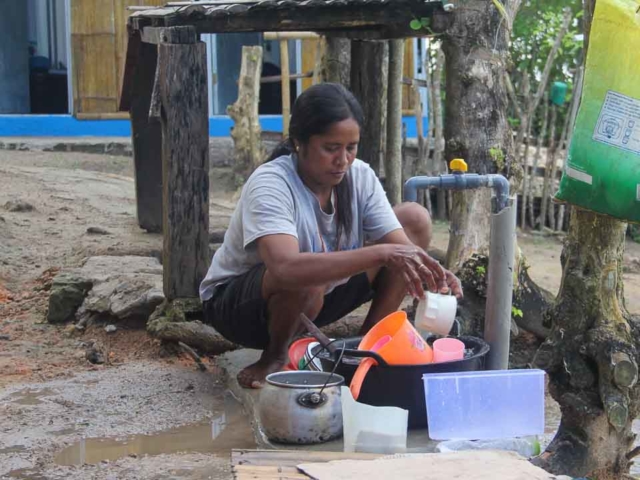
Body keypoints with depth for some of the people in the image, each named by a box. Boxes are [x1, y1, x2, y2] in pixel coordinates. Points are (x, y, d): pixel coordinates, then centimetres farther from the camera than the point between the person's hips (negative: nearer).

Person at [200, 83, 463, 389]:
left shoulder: (360, 177, -11)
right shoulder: (269, 185, -30)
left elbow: (400, 246, -16)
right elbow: (286, 268, -47)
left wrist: (431, 274, -39)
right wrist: (380, 253, -52)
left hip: (320, 296, 6)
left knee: (414, 219, -7)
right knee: (307, 277, -42)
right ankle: (275, 357, -9)